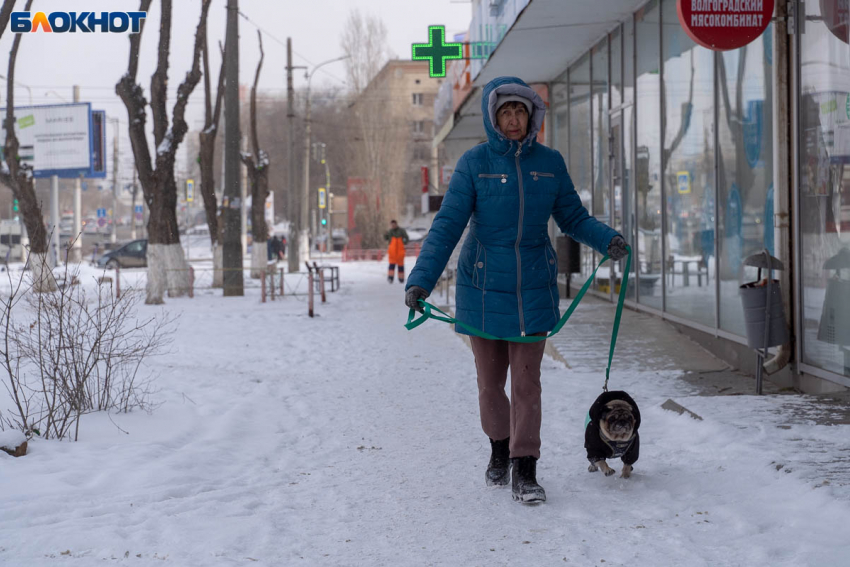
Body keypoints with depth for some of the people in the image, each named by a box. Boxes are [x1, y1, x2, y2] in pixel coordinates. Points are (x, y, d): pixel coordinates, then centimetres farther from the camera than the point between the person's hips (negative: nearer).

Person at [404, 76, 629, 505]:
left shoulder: (549, 163, 2)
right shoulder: (474, 163, -5)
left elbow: (573, 218, 9)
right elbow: (447, 225, -10)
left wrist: (607, 240, -11)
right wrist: (421, 280, -20)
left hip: (532, 289, 1)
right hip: (483, 287, -1)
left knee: (527, 380, -3)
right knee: (490, 381, 9)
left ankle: (524, 472, 1)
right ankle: (499, 447, 34)